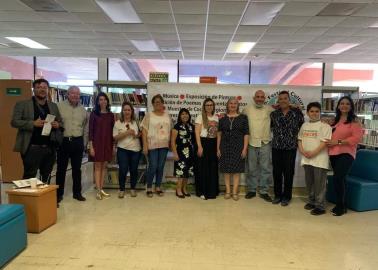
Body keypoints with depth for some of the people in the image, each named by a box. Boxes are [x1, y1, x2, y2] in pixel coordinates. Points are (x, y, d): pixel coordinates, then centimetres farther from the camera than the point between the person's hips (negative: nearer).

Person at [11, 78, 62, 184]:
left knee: (46, 177, 13)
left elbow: (60, 122, 19)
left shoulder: (53, 106, 14)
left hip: (50, 148, 4)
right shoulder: (22, 104, 1)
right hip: (32, 148, -4)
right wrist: (33, 123, -20)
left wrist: (57, 125, -5)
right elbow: (14, 122, -6)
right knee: (29, 177, -1)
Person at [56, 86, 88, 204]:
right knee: (61, 168, 6)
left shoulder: (83, 109, 9)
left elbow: (86, 128, 14)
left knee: (77, 169, 11)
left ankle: (77, 192, 22)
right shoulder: (59, 106, -5)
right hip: (63, 141, -3)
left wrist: (84, 143, 10)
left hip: (78, 142, 3)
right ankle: (59, 194, 19)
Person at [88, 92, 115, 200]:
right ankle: (98, 191, 5)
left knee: (104, 166, 8)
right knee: (98, 166, 1)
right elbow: (91, 130, -5)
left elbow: (112, 130, 9)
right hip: (97, 143, -3)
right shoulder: (94, 114, -2)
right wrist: (91, 146, -10)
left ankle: (101, 189, 17)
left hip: (107, 143, 3)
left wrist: (113, 146, 8)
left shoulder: (111, 115, 7)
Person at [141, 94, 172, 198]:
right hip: (152, 145, -3)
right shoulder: (149, 115, -1)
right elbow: (144, 130, -5)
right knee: (153, 167, -4)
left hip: (164, 145, 4)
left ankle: (158, 187, 21)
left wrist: (171, 143, 8)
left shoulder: (167, 115, 10)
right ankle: (149, 188, 12)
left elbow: (170, 130, 14)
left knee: (161, 167, 8)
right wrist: (145, 145, -11)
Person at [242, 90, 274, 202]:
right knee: (251, 168, 8)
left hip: (265, 143, 0)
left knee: (266, 168, 4)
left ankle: (264, 191, 14)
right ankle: (251, 190, 20)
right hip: (251, 142, 0)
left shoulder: (269, 109, 4)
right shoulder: (247, 109, 5)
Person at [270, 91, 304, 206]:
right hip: (276, 147, 2)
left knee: (288, 172, 4)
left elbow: (302, 127, 5)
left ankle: (286, 196, 16)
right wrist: (277, 136, 7)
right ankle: (277, 195, 20)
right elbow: (270, 126, 16)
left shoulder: (297, 112, -1)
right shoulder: (274, 113, 6)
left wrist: (298, 138, 3)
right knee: (276, 172, 6)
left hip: (291, 147, -2)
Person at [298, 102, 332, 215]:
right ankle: (312, 201, 29)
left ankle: (320, 206, 5)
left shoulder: (324, 126, -6)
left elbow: (325, 142, -13)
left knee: (319, 183, -3)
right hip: (306, 159, 6)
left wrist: (313, 153, -17)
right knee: (309, 182, 14)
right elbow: (300, 139, 16)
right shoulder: (304, 125, 14)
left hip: (319, 159, -6)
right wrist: (302, 150, -2)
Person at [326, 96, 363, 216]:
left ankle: (340, 206, 2)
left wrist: (338, 142, -16)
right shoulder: (335, 121, 15)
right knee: (339, 179, 12)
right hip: (333, 153, 6)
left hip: (346, 153, -6)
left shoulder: (354, 121, -3)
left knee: (338, 178, -14)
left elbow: (357, 137, -13)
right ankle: (341, 205, 23)